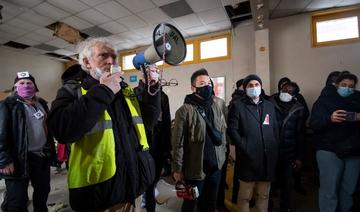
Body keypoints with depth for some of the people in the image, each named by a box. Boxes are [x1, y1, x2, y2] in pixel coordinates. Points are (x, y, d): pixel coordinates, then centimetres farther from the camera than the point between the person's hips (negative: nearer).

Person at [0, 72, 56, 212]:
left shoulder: (41, 104, 13)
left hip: (42, 156, 6)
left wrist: (51, 150, 14)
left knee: (43, 191, 19)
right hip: (20, 158, -5)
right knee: (17, 200, 4)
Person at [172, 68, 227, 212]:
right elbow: (178, 143, -14)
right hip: (195, 169, -5)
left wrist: (222, 154, 10)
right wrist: (177, 168, -12)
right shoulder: (185, 110, -14)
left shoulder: (216, 108, 5)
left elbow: (223, 134, 12)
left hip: (215, 167, 5)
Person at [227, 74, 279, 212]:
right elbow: (232, 130, -9)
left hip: (268, 159, 5)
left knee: (263, 196, 17)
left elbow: (275, 130, 15)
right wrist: (244, 147, -13)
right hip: (248, 158, -4)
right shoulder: (238, 105, -2)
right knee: (245, 196, 8)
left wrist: (274, 151, 7)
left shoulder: (269, 106, 14)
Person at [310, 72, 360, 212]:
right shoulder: (324, 100, 2)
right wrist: (329, 119, -27)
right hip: (329, 151, -4)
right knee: (329, 191, -3)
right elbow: (313, 124, -8)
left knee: (348, 190, 10)